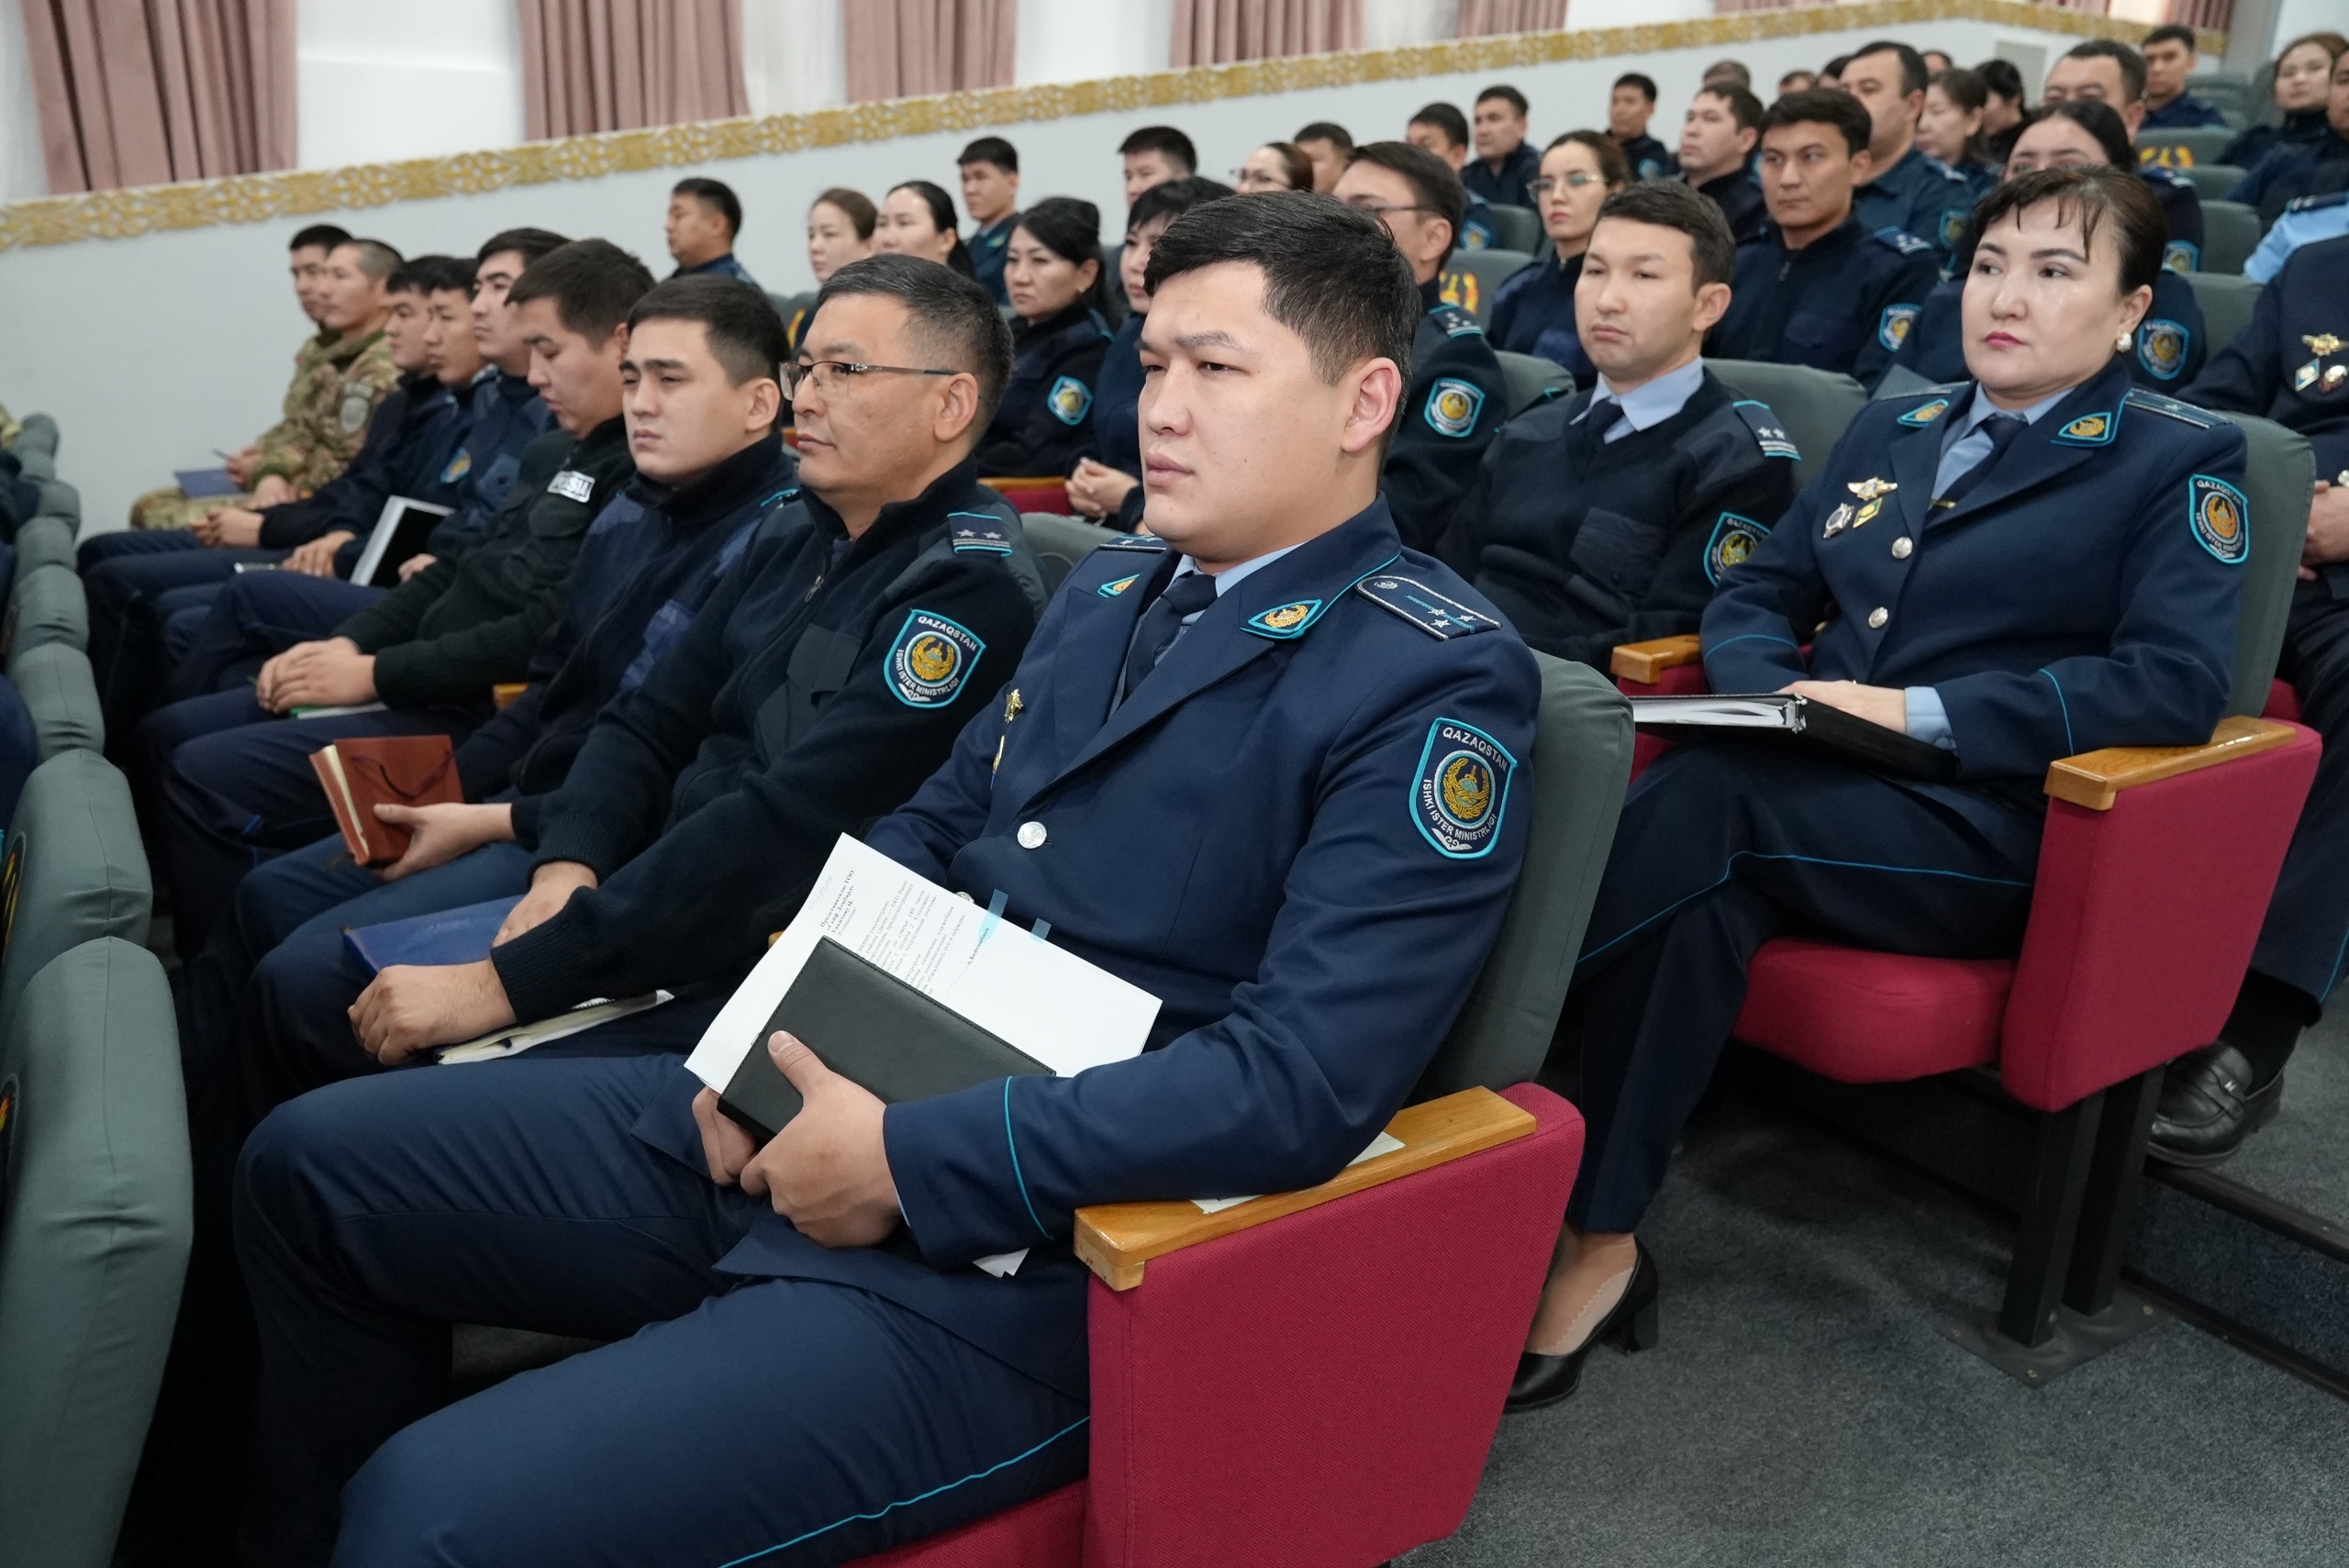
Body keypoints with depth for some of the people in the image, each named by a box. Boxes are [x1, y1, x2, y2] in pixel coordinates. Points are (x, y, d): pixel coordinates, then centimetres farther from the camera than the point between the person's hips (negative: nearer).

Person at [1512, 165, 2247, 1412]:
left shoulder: (2179, 462, 6)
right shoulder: (1888, 430, 22)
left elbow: (2177, 682, -8)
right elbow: (1754, 595, 20)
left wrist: (1920, 711, -18)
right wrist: (1776, 690, -5)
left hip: (1992, 829, -5)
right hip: (1811, 784, 5)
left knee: (1699, 797, -34)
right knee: (1705, 882, -32)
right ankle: (1597, 1247, -27)